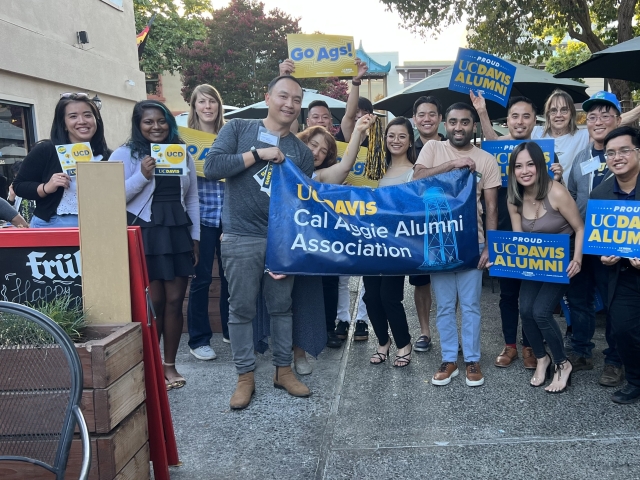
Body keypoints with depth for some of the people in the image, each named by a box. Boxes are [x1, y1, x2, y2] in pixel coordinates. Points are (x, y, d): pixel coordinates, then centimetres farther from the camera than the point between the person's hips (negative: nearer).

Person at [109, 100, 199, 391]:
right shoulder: (124, 155, -1)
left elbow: (192, 199, 14)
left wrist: (195, 237, 10)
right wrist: (142, 176, -18)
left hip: (178, 234, 4)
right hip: (144, 236, -4)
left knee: (174, 301, 5)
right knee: (153, 303, -1)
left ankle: (170, 365, 16)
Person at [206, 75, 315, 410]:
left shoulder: (302, 152, 7)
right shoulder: (237, 129, 2)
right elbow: (211, 167, -12)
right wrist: (258, 153, -14)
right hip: (240, 239, -2)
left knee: (282, 307, 11)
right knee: (242, 309, 5)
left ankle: (284, 370, 26)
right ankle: (245, 377, 19)